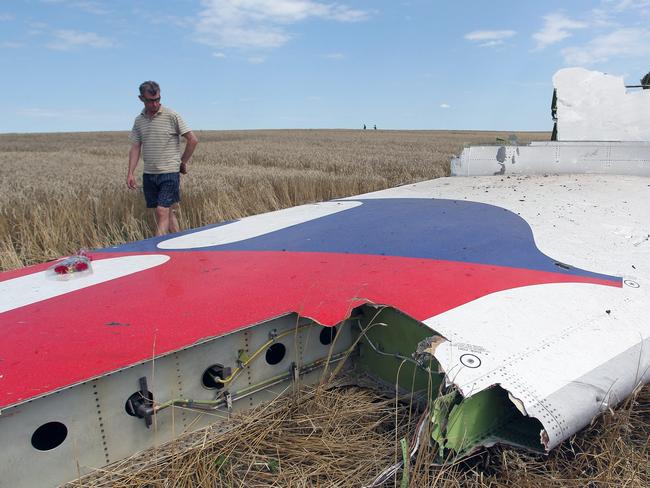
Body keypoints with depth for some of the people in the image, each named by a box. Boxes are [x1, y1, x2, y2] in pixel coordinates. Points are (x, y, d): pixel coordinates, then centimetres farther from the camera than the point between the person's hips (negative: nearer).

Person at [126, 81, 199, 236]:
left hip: (169, 172, -5)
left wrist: (183, 162, 2)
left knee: (162, 212, -10)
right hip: (148, 174, 5)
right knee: (167, 213, 9)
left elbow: (193, 140, -4)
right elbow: (135, 148, 12)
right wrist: (130, 173, 3)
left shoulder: (171, 116, -5)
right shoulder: (139, 120, 10)